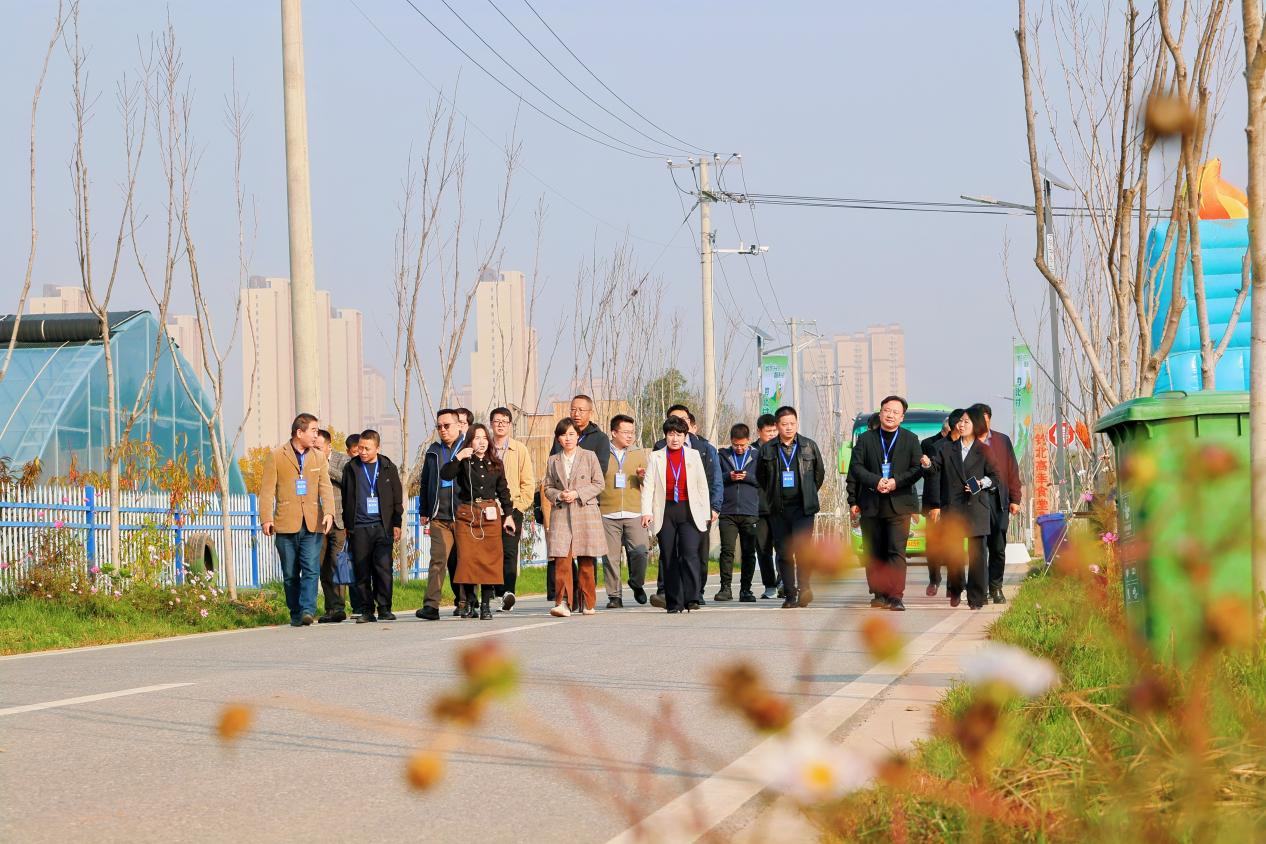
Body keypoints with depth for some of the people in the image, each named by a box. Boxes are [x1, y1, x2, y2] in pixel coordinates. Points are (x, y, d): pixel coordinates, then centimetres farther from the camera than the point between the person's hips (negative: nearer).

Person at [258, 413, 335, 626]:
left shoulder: (319, 457, 13)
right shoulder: (276, 456, 3)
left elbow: (325, 487, 4)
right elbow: (267, 489, -1)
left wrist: (328, 512, -13)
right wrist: (266, 518, -11)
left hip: (312, 524, 2)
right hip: (286, 524, -2)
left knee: (311, 569, -12)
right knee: (290, 574, 4)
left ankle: (307, 610, -18)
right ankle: (295, 614, 13)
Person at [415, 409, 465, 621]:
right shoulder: (433, 452, 16)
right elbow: (425, 482, 22)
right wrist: (424, 511, 19)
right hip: (439, 516, 2)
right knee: (438, 559, -10)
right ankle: (431, 605, -18)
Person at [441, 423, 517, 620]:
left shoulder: (495, 464, 11)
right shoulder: (464, 463, 2)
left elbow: (503, 491, 15)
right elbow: (445, 475, -14)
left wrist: (508, 515, 11)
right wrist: (458, 458, -23)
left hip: (490, 515, 2)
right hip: (467, 514, -2)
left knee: (490, 559, -2)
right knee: (467, 558, -6)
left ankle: (485, 605, 2)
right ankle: (468, 603, 3)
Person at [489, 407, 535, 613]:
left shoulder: (520, 450, 7)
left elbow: (528, 482, 7)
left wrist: (519, 506, -2)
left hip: (513, 507, -1)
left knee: (509, 551, -14)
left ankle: (508, 592, -25)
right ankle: (499, 592, 8)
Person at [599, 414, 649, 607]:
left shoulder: (639, 454, 14)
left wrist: (643, 476, -10)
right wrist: (594, 502, -1)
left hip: (634, 513, 1)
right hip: (608, 513, -1)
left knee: (640, 551, -12)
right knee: (611, 557, -3)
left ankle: (636, 583, 13)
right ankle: (614, 596, 6)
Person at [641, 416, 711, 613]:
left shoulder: (693, 456, 10)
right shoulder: (655, 457, 8)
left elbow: (702, 486, 11)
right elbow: (648, 486, 3)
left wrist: (706, 513, 6)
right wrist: (646, 512, -10)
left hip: (689, 512, -1)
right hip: (665, 512, 1)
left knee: (689, 553, -16)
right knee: (668, 558, 1)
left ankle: (691, 598, -16)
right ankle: (674, 602, 7)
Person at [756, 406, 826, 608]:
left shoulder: (809, 446, 5)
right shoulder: (767, 449, 6)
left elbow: (819, 472, 16)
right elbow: (760, 476, 18)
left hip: (803, 507, -2)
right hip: (778, 508, 2)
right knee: (784, 552, 2)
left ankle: (804, 587, -10)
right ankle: (790, 595, 8)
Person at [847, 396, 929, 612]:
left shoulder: (910, 440, 8)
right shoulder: (865, 439, 10)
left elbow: (917, 469, 2)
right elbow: (856, 467, 2)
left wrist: (896, 482, -13)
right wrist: (876, 481, -14)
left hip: (899, 504, -2)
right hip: (871, 504, 2)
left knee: (897, 551, -11)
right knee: (873, 552, 5)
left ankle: (895, 596, -15)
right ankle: (879, 593, 15)